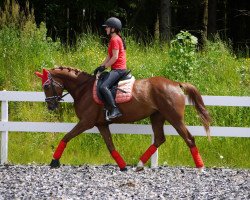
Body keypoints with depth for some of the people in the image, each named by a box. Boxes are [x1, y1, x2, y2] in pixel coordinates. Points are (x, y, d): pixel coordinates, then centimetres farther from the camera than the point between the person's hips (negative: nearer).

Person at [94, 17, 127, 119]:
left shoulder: (115, 39, -12)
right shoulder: (114, 39, 20)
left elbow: (115, 57, -19)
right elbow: (109, 57, 19)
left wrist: (104, 67, -12)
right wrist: (100, 67, 11)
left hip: (118, 69, -11)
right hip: (117, 69, 11)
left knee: (103, 87, -26)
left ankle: (115, 110, -31)